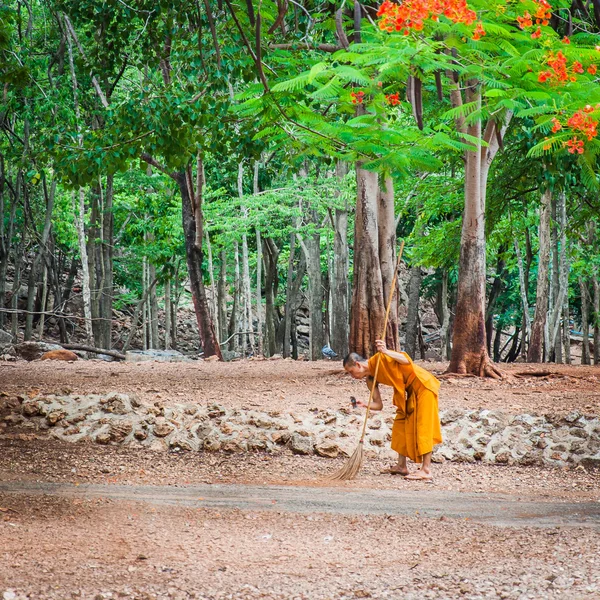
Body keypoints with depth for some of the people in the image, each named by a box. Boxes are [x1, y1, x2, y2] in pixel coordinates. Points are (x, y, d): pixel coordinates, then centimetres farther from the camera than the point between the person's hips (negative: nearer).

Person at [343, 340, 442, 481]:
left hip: (423, 384, -10)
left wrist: (386, 352, -37)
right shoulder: (370, 379, 5)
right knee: (401, 425, 10)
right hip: (410, 391, 10)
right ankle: (402, 466, 16)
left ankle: (426, 470, -15)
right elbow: (378, 405, 4)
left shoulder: (378, 359, -18)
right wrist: (363, 405, -14)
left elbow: (406, 361, -26)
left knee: (423, 427, -12)